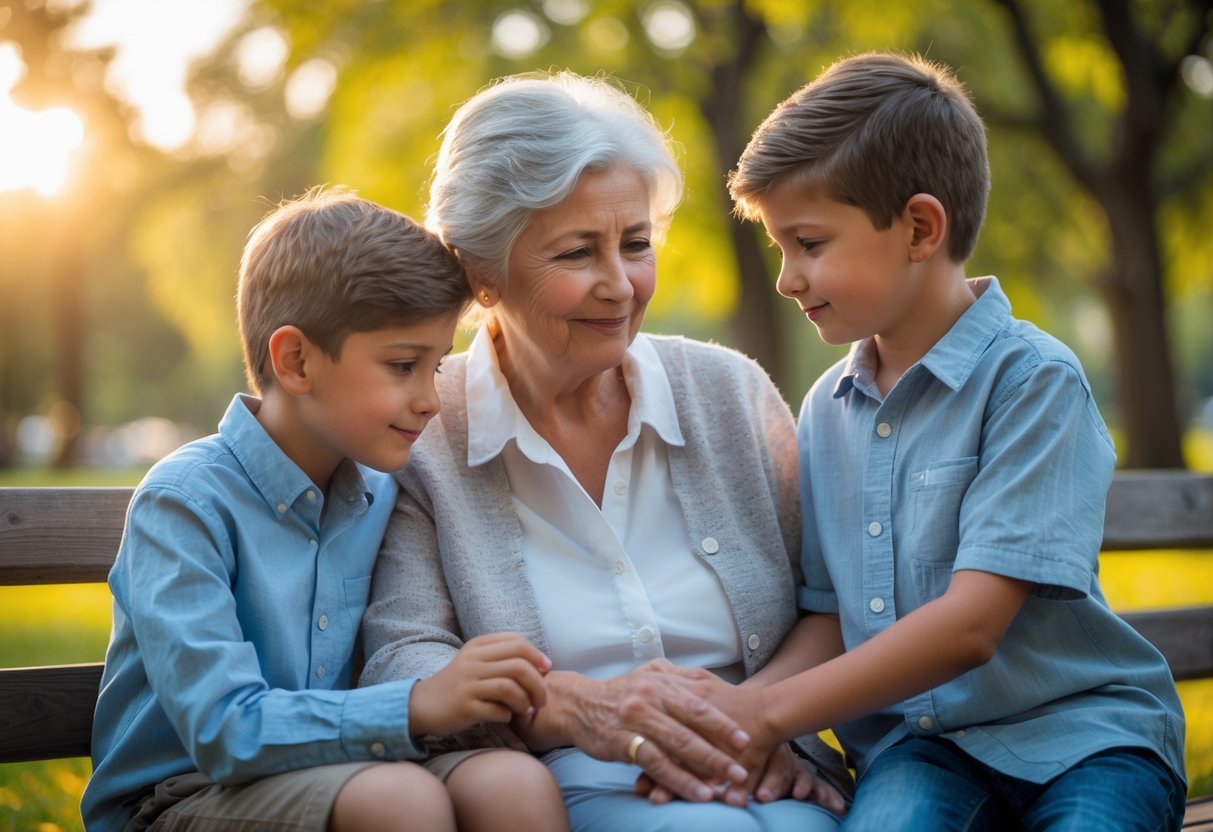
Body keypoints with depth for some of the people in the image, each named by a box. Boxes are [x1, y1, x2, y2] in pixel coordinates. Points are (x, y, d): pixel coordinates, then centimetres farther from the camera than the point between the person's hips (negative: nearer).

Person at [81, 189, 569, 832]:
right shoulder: (185, 502, -13)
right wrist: (417, 705, -31)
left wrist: (480, 694, -12)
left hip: (324, 774, 6)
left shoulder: (376, 494, 7)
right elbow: (225, 730, -23)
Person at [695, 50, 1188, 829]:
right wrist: (732, 709, -9)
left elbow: (970, 625, -17)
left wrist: (771, 712, -17)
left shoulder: (1033, 378, -10)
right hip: (917, 740, 3)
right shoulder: (827, 408, 10)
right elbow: (828, 619, 11)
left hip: (1078, 726, -2)